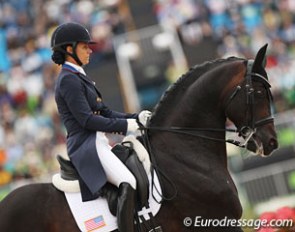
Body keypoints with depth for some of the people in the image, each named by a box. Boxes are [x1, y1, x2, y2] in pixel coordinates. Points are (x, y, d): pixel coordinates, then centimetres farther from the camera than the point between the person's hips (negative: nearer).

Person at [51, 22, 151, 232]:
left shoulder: (79, 77, 21)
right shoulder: (68, 80, -10)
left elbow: (105, 112, 19)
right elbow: (87, 120, -18)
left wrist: (136, 118, 5)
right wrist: (125, 126, -16)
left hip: (98, 144, 11)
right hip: (86, 146, -11)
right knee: (130, 184, -28)